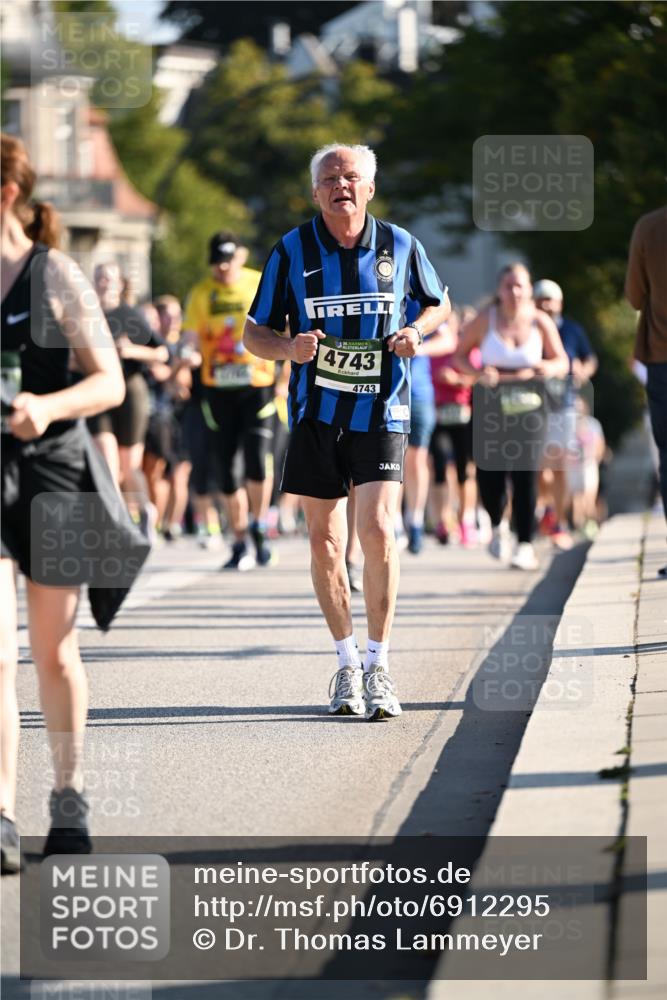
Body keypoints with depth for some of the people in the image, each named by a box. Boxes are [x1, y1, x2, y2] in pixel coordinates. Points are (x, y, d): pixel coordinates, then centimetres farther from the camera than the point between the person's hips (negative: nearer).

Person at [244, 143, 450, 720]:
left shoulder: (400, 246, 2)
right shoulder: (291, 251, 1)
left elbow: (439, 305, 18)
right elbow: (255, 333, 6)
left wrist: (417, 331, -5)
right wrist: (289, 348, -16)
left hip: (381, 411, -1)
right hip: (315, 412, 1)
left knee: (378, 531, -14)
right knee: (325, 542, 5)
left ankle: (378, 666, -5)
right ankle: (346, 661, 20)